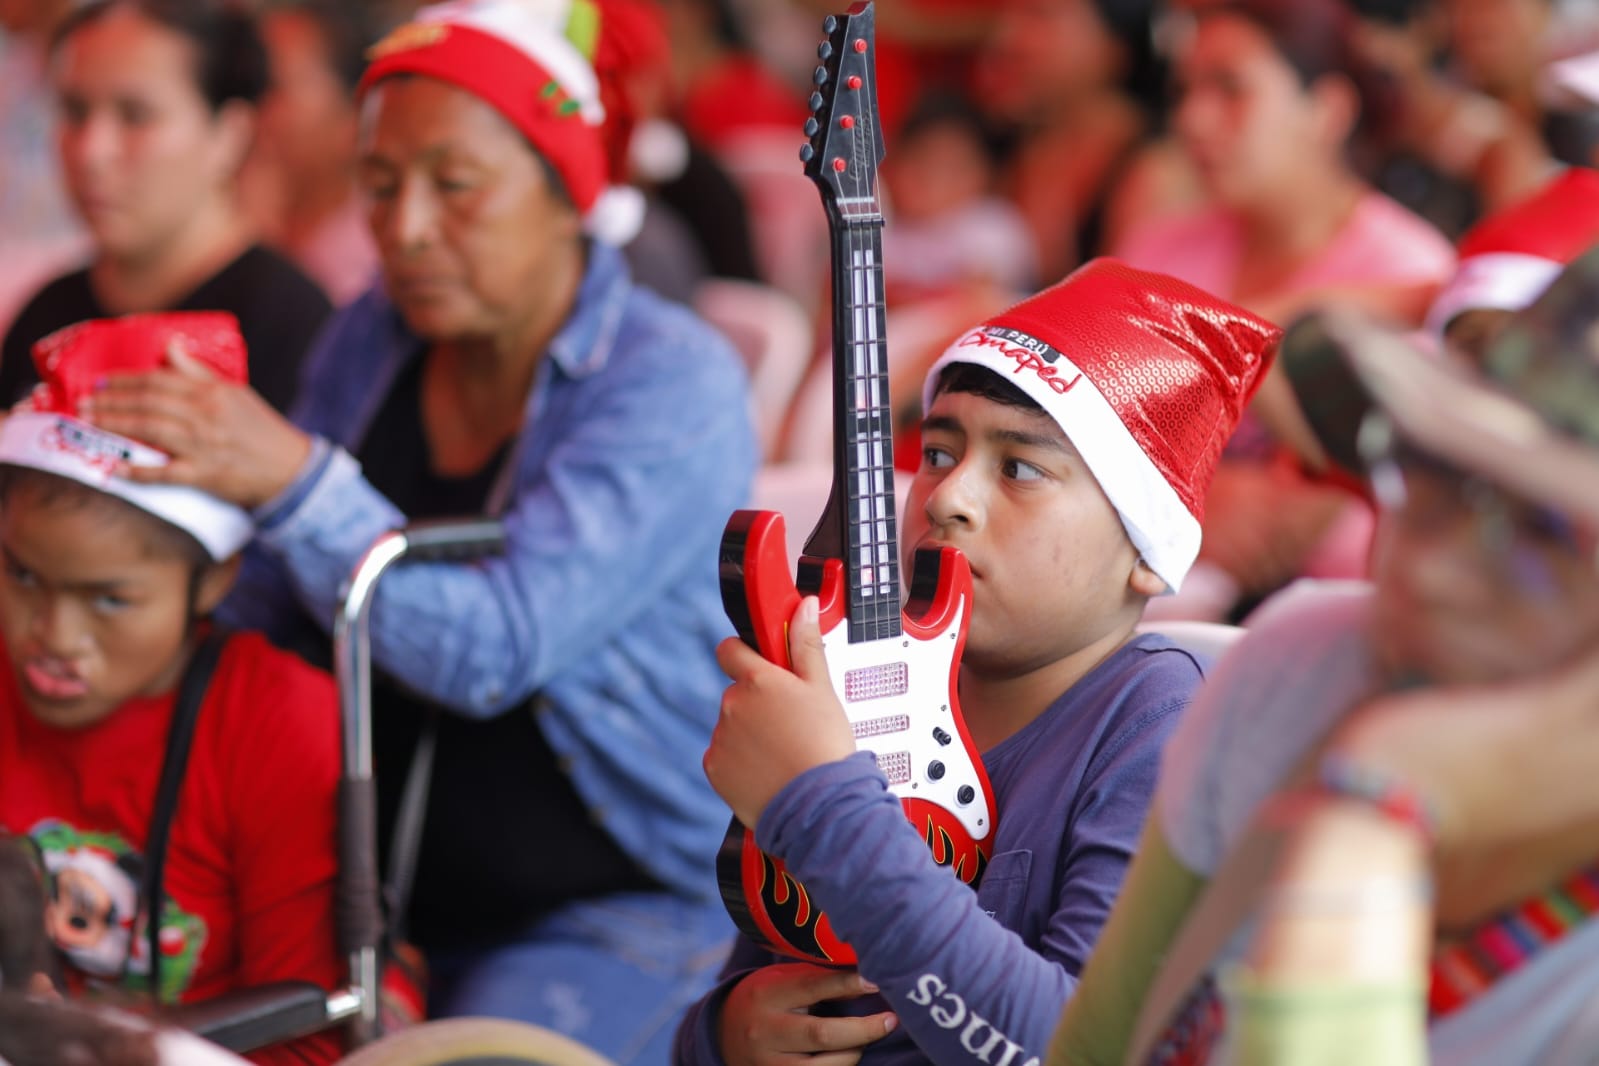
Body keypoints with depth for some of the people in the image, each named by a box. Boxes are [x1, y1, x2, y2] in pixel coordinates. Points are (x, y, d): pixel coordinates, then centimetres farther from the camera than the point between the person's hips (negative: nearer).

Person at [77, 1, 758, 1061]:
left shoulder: (672, 385, -12)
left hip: (619, 904, -5)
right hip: (387, 898, 5)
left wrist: (292, 480, -33)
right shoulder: (369, 345, 6)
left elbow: (494, 650, -25)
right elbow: (263, 619, 14)